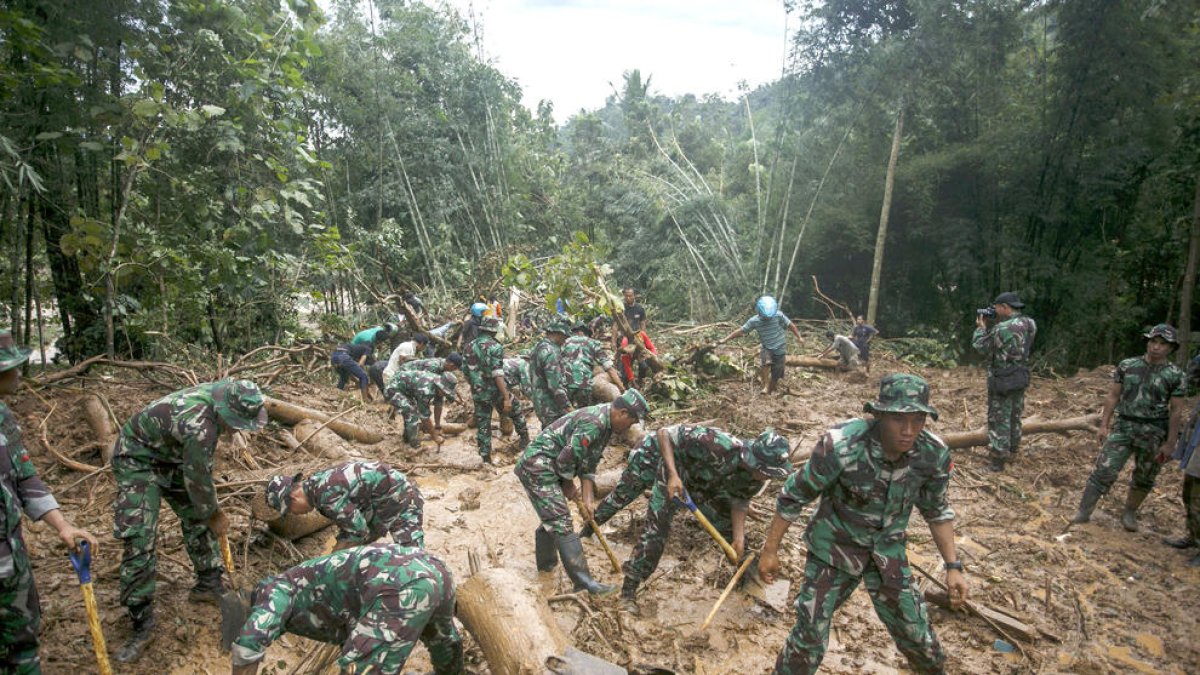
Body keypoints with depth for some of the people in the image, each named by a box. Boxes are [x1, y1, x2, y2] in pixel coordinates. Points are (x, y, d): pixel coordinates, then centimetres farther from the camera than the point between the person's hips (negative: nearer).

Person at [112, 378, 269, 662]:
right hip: (138, 459, -8)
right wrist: (214, 515, -7)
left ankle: (208, 584, 23)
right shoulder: (199, 426, -40)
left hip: (171, 454, 8)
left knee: (196, 516, 10)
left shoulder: (224, 392, -15)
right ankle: (141, 621, 0)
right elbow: (197, 480, -25)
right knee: (139, 540, -10)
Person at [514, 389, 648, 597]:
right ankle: (583, 582, -12)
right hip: (538, 465, -10)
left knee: (551, 518, 23)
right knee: (561, 523, -12)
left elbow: (588, 464, 11)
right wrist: (569, 485, -5)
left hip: (543, 467, 10)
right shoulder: (594, 423, -23)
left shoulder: (605, 424, 9)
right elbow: (566, 458, -22)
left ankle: (546, 563, 42)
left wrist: (588, 498, 5)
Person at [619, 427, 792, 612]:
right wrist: (673, 475, -42)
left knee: (730, 528, 6)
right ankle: (628, 590, -2)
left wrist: (739, 537, -18)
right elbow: (664, 433, -37)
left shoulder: (756, 476, -24)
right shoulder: (716, 445, -44)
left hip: (709, 486, 5)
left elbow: (739, 502, -5)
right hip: (677, 472, -5)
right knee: (656, 527, -12)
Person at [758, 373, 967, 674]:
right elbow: (793, 496, -18)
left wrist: (953, 566, 0)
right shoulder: (840, 445, -31)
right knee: (810, 634, 2)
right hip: (833, 548, -3)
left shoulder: (934, 454, -18)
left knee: (914, 631, 15)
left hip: (887, 553, 3)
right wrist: (770, 550, -10)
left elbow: (937, 509, 3)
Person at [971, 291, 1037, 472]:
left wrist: (981, 327, 2)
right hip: (1021, 379, 8)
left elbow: (980, 347, -11)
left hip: (1001, 382, -8)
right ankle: (1011, 452, 35)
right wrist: (991, 327, 4)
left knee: (999, 420, 2)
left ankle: (998, 459, 7)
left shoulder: (1002, 329, -25)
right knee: (1015, 417, 20)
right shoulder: (1030, 324, 0)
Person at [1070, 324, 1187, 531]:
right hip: (1124, 426, 1)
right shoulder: (1127, 366, 3)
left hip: (1154, 433, 0)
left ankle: (1129, 514, 31)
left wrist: (1170, 444, -4)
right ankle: (1083, 512, -3)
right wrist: (1104, 425, 2)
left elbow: (1176, 412, -2)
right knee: (1104, 470, -6)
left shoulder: (1176, 376, -3)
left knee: (1143, 479, 12)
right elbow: (1112, 396, 6)